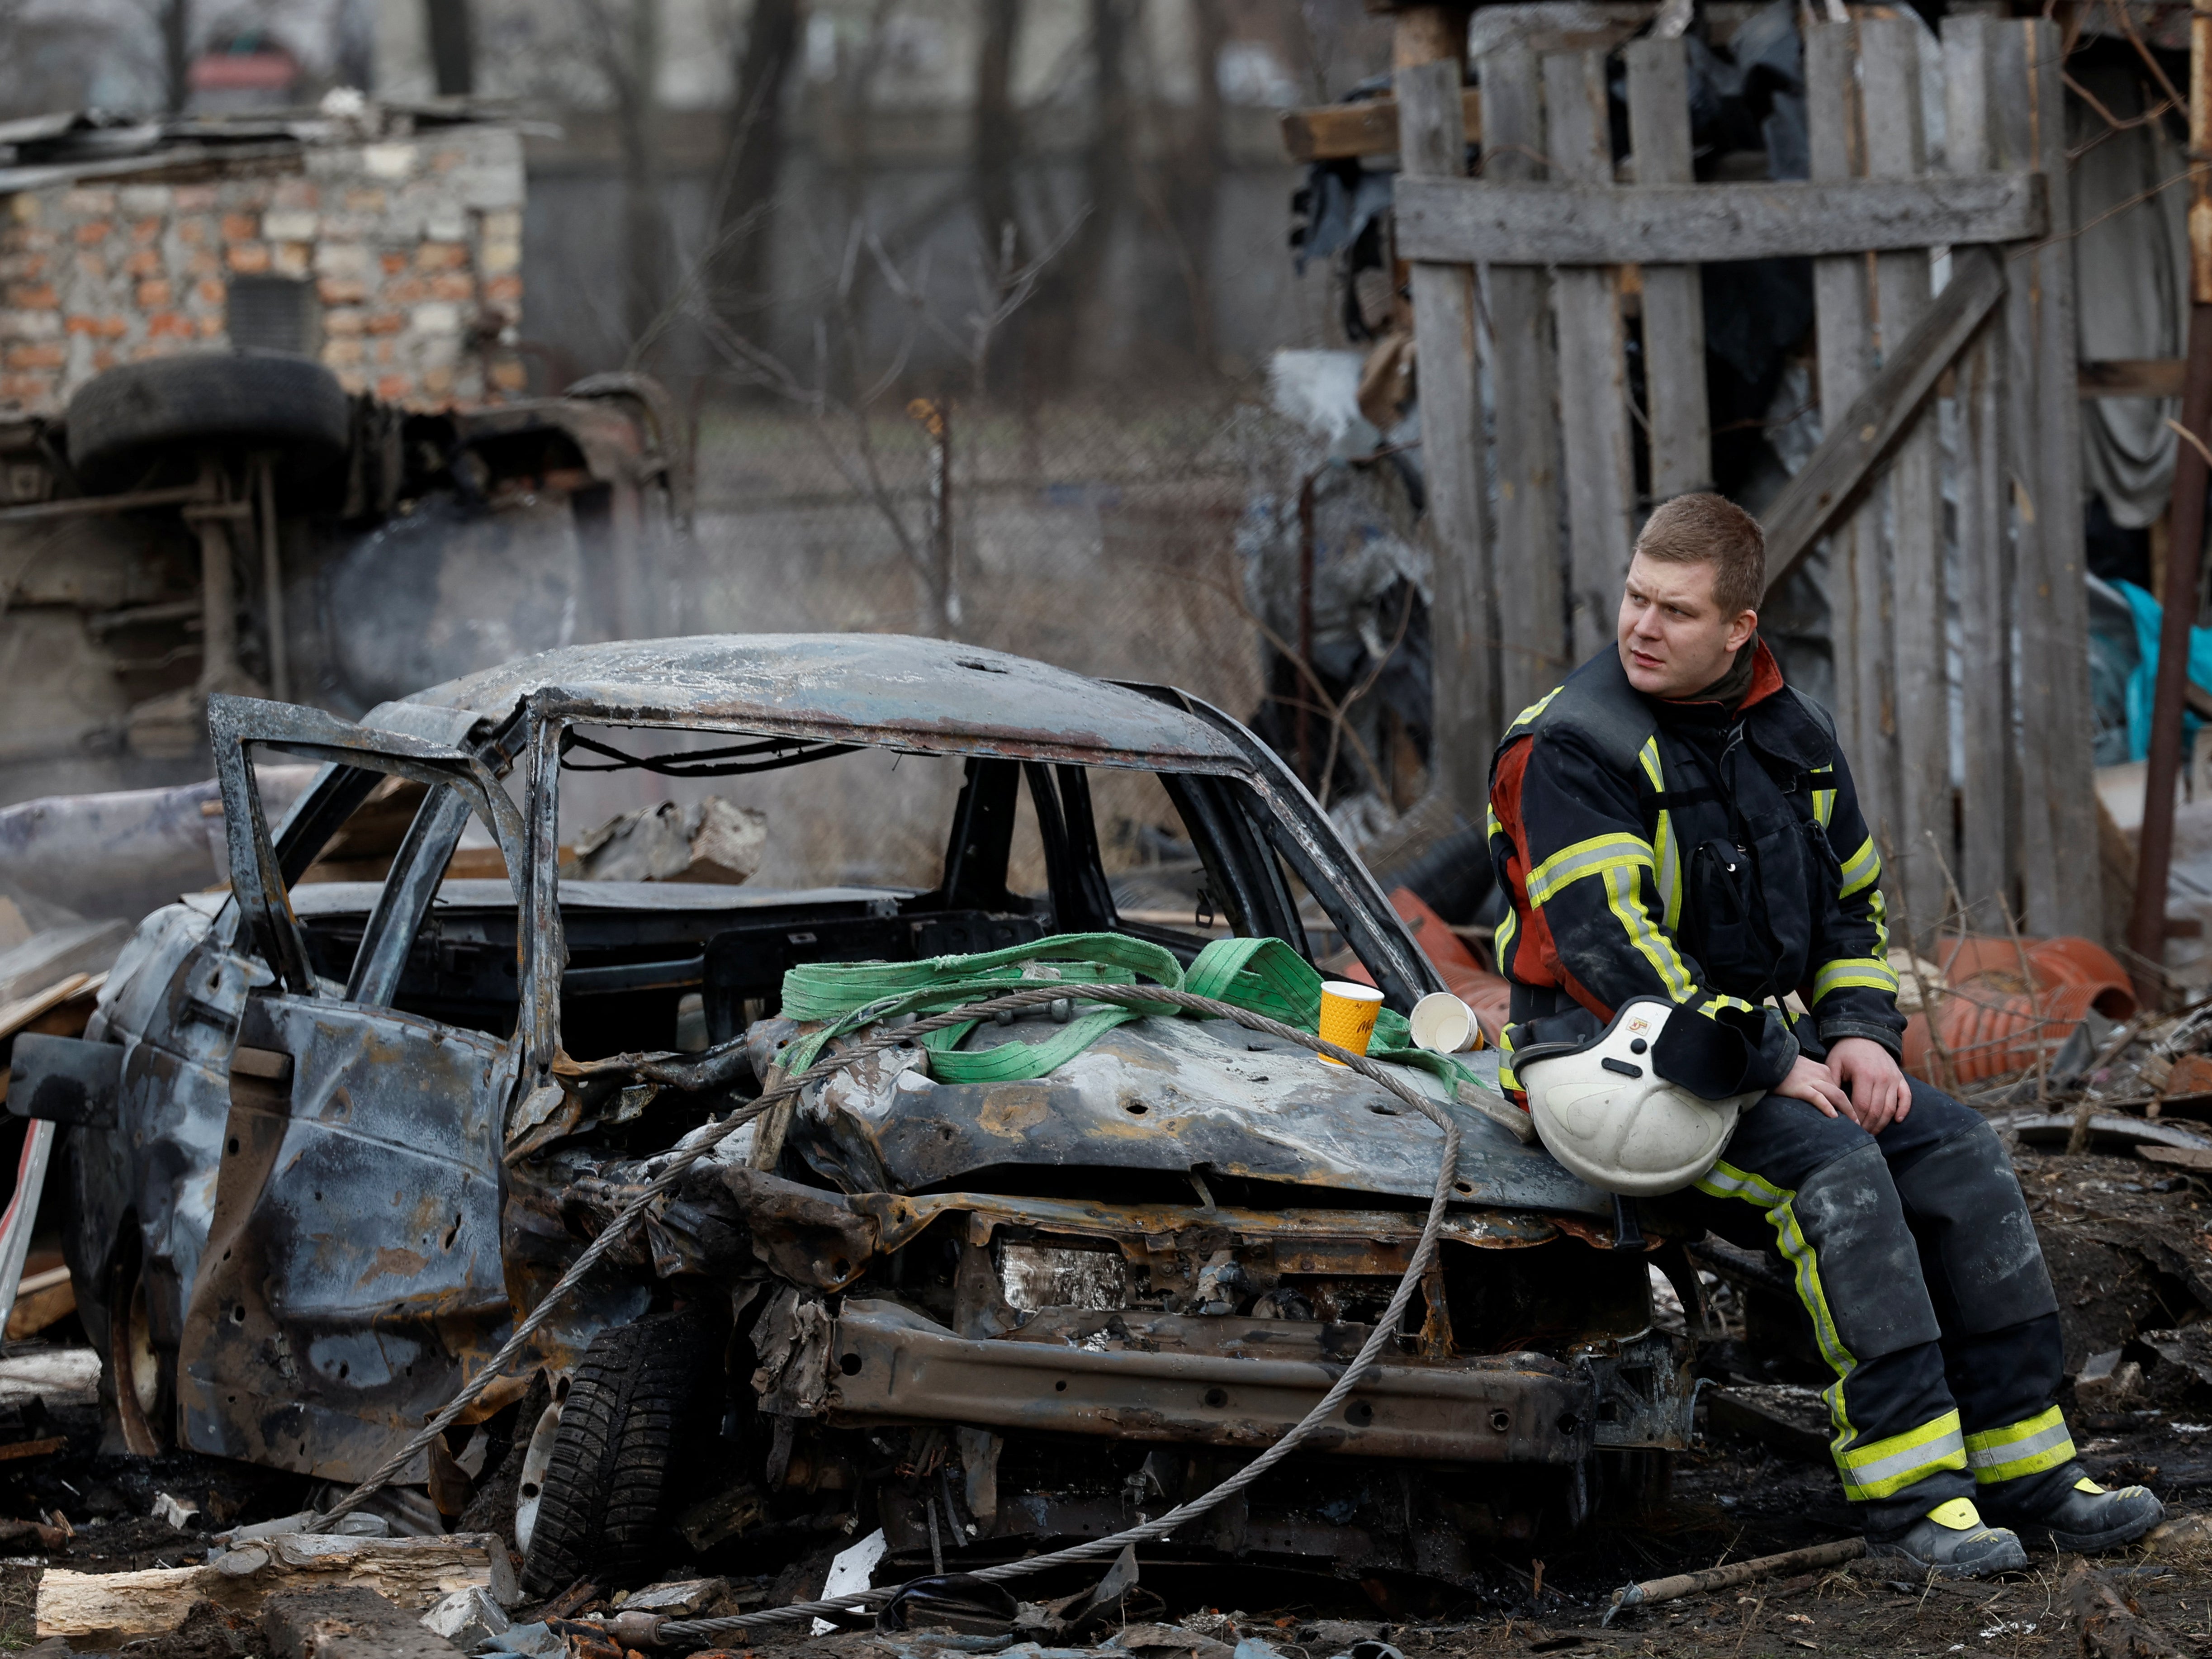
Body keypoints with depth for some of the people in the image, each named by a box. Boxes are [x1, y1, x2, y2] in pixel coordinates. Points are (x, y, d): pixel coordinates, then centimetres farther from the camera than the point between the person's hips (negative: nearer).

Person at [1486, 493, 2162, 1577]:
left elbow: (1854, 896, 20)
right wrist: (1769, 1067, -22)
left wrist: (1858, 1032, 0)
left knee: (1960, 1152, -9)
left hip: (1772, 1039, 7)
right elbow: (1607, 943, -22)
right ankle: (1903, 1488, -29)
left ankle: (2022, 1468, -7)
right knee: (1832, 1163, -29)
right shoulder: (1574, 748, -15)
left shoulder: (1788, 735, 9)